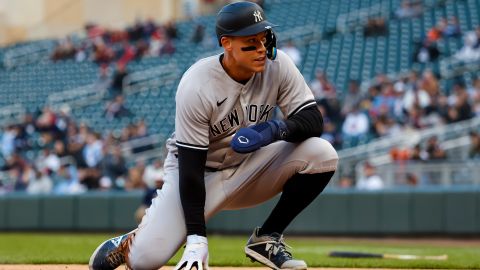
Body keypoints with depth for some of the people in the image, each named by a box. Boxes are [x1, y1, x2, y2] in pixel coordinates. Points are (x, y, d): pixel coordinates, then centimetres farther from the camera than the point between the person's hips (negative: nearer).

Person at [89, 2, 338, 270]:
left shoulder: (277, 65, -15)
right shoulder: (197, 87, -26)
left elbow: (314, 120, -13)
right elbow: (190, 166, -25)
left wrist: (280, 128, -37)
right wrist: (197, 239, -29)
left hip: (249, 167, 4)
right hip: (200, 171, -4)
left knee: (322, 154, -22)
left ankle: (267, 238, -4)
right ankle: (131, 243, 18)